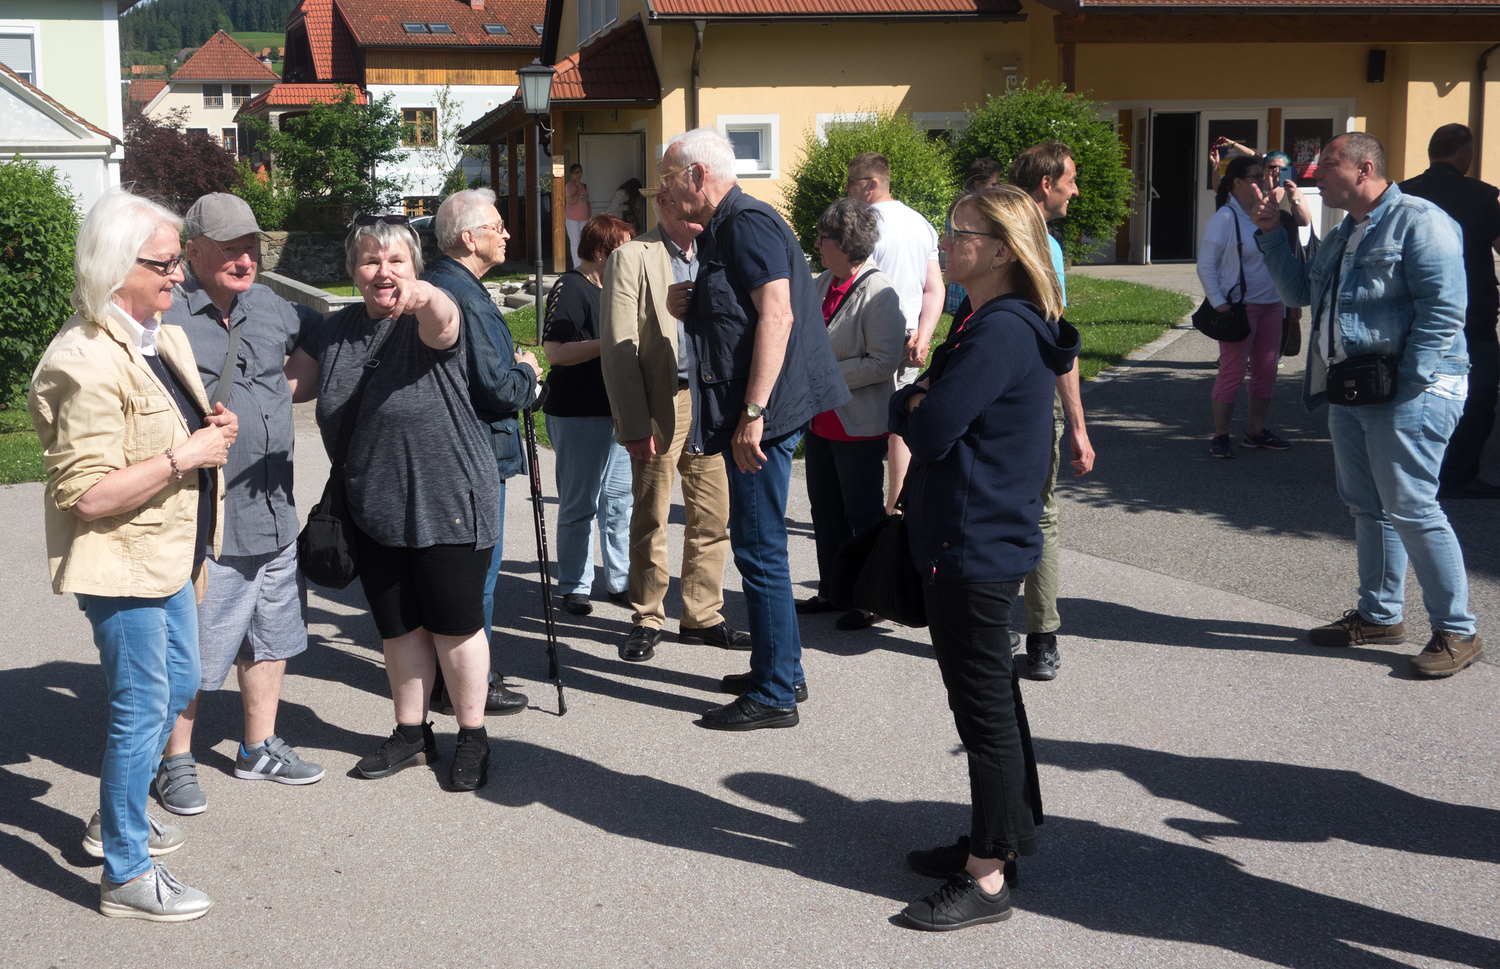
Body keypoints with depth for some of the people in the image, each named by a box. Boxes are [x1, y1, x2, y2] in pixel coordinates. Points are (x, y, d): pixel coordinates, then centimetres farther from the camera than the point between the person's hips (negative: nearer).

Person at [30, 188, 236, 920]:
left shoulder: (163, 339, 8)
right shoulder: (88, 364, -23)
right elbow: (89, 494, -27)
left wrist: (212, 428, 4)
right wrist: (186, 456, -24)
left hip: (169, 554, 10)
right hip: (120, 563, -10)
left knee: (176, 686, 21)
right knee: (142, 708, -3)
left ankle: (116, 820, 40)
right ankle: (126, 876, 11)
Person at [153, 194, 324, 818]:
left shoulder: (268, 306, 11)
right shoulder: (164, 315, -11)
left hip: (274, 517, 7)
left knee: (270, 636, 18)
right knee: (191, 653, 2)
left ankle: (258, 748, 34)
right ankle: (174, 762, 20)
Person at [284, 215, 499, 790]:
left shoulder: (428, 322, -12)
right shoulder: (335, 331, 7)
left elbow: (441, 321, -36)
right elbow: (289, 383, 18)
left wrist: (425, 299, -59)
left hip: (446, 505, -6)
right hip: (373, 510, 6)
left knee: (454, 625, 3)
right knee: (397, 627, 15)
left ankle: (473, 736, 20)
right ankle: (411, 733, 31)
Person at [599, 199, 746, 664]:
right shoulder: (631, 258, -3)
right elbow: (618, 349, -8)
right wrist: (634, 424, -13)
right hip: (661, 404, -5)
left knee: (713, 517, 7)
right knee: (650, 518, 3)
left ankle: (702, 615, 19)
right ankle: (647, 620, 15)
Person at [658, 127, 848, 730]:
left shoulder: (748, 224, -13)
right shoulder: (721, 232, 19)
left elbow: (776, 314, -23)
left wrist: (753, 412, -26)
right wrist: (688, 310, 7)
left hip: (762, 414, -11)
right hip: (748, 414, 11)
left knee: (758, 550, -6)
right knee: (759, 547, 17)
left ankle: (774, 696, 0)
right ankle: (782, 670, 27)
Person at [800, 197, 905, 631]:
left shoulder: (879, 294, -17)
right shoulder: (821, 285, 8)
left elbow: (883, 363, -23)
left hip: (860, 426, -8)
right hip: (821, 420, 8)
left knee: (864, 514, 3)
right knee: (826, 510, 16)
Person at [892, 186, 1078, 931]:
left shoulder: (1001, 332, -21)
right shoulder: (996, 324, 13)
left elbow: (927, 430, -25)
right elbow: (921, 411, 14)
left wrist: (908, 404, -5)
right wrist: (922, 402, -7)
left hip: (974, 548, -11)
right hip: (981, 541, 11)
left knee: (983, 706, -3)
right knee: (990, 697, 19)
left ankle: (987, 877, 6)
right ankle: (1005, 836, 32)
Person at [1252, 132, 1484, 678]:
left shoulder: (1417, 221, -11)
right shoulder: (1342, 236, 18)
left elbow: (1444, 308, -18)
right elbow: (1300, 293, 27)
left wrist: (1408, 382, -21)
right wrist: (1271, 237, 16)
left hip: (1409, 391, -9)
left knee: (1410, 509, -10)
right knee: (1367, 508, 14)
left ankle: (1457, 631, -1)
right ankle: (1380, 616, 26)